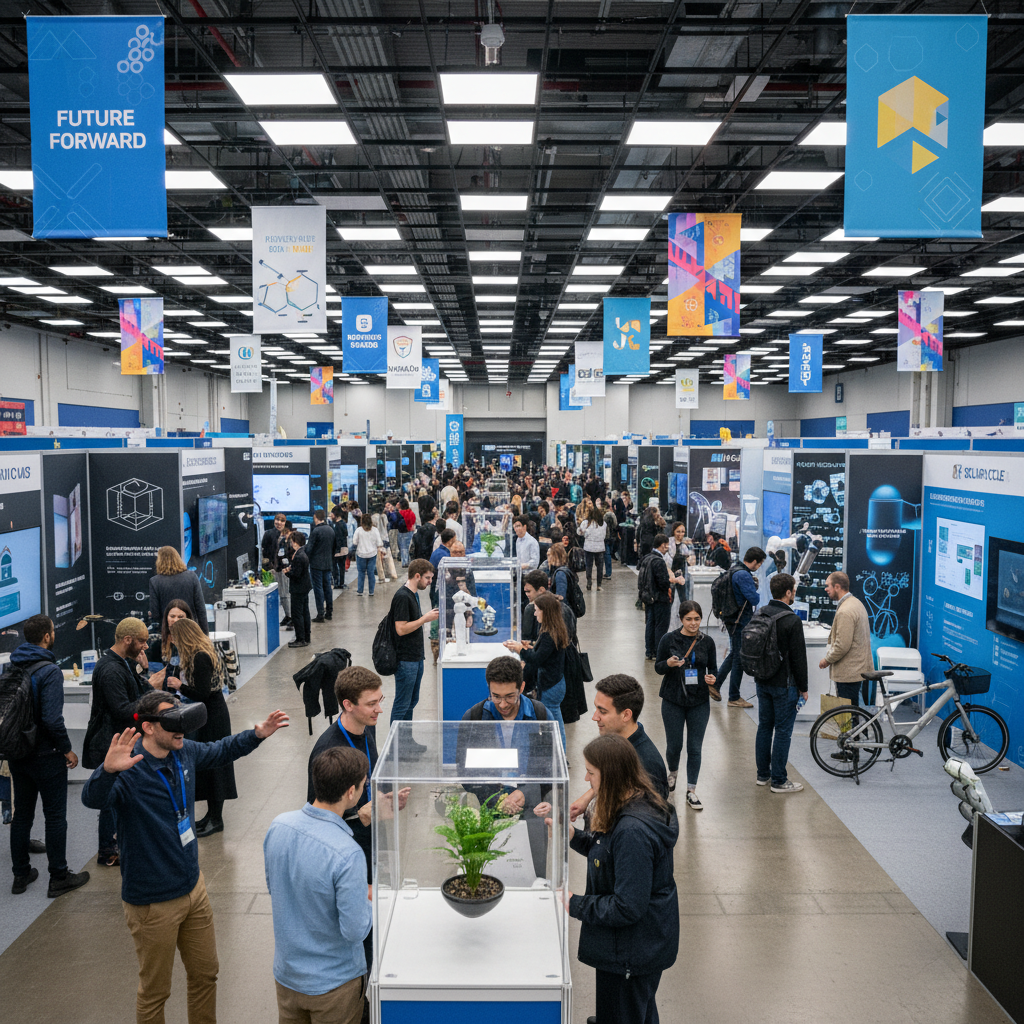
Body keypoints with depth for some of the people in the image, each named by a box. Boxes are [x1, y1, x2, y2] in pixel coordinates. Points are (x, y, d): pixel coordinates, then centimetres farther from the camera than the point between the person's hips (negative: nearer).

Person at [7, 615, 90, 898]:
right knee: (55, 816, 4)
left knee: (21, 814, 17)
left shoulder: (11, 667, 3)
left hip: (17, 754, 7)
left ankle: (21, 875, 27)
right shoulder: (49, 671, -20)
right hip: (45, 756, -7)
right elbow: (52, 719, -25)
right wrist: (67, 750, -13)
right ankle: (58, 878, 12)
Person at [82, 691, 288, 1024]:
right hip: (153, 903, -7)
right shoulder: (128, 771, -26)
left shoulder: (184, 752, -5)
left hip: (194, 887, 7)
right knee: (155, 991, 13)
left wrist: (257, 734, 5)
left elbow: (219, 750, 15)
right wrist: (108, 769, -65)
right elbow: (93, 799, -46)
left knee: (205, 974, 22)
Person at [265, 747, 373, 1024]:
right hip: (334, 982, -5)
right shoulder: (348, 855, -33)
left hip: (286, 973, 5)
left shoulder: (278, 825, -13)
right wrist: (370, 900, -5)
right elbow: (355, 930, -26)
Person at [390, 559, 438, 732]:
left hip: (416, 657, 10)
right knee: (402, 704, 0)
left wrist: (427, 615, 9)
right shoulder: (402, 596, -20)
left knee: (412, 701, 18)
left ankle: (407, 739, 29)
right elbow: (401, 629, -24)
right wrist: (425, 618, -19)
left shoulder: (414, 594, 12)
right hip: (405, 659, -10)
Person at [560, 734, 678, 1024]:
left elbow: (627, 908, -30)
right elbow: (609, 852, 11)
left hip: (630, 953, -9)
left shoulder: (633, 831, -34)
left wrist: (575, 905, -19)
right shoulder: (641, 805, -4)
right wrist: (575, 837, -3)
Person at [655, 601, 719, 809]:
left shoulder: (707, 641, 0)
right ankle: (673, 772, 39)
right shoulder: (669, 639, -5)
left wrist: (713, 678, -14)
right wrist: (669, 663, -22)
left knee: (695, 747, 3)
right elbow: (657, 667, -1)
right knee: (674, 745, 7)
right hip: (673, 700, -1)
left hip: (699, 701, 1)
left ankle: (691, 791, 16)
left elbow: (713, 668, 8)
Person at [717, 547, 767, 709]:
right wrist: (758, 594, -3)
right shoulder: (743, 575, -21)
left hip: (733, 620, 10)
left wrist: (752, 584, 10)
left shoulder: (735, 571, 10)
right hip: (741, 622, -10)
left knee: (734, 654, 23)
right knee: (739, 658, 1)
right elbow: (754, 598, -24)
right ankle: (734, 698, 10)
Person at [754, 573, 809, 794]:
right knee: (783, 731, 1)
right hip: (784, 684, -7)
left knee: (764, 727, 15)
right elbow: (799, 658, -15)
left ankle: (763, 774, 24)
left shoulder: (759, 616, 4)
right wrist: (803, 688, -6)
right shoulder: (792, 621, -18)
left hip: (762, 682, 7)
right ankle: (779, 781, 8)